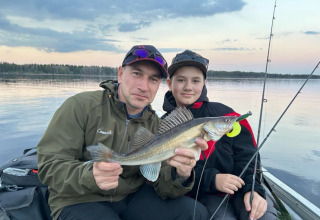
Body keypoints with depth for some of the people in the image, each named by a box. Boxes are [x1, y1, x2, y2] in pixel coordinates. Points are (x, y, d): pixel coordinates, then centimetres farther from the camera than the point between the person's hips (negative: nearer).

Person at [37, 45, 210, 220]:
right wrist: (90, 176, -35)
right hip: (80, 201, -2)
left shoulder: (156, 125, -1)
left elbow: (162, 186, -6)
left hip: (133, 196, 4)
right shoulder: (80, 106, -13)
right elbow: (49, 166, -15)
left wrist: (181, 175, -30)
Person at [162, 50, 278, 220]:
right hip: (203, 195, -1)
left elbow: (246, 154, 1)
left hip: (239, 186, 2)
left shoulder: (223, 113, 1)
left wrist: (252, 189, -15)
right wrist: (212, 180, -18)